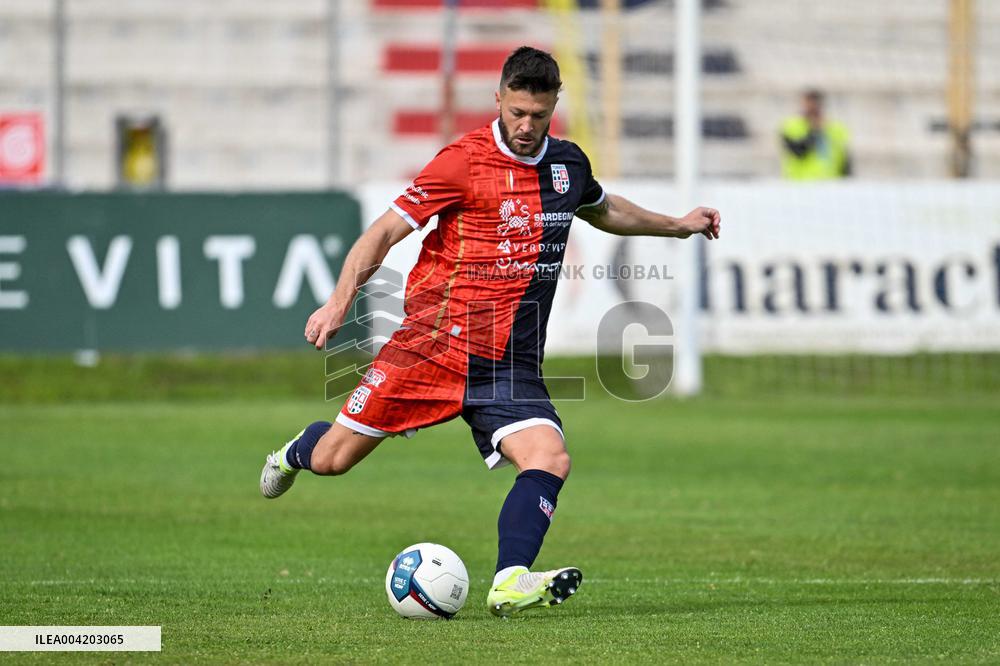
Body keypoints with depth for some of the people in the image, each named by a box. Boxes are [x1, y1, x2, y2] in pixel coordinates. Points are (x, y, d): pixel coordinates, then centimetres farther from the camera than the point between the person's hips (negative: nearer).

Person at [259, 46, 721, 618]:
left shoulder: (568, 163, 10)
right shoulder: (465, 162, -9)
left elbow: (604, 209, 35)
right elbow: (385, 232, -11)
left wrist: (678, 225, 39)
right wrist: (340, 301, -23)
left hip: (512, 365, 4)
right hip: (438, 342, -4)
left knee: (550, 462, -21)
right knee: (333, 460, 2)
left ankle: (511, 583, -30)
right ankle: (299, 451, 38)